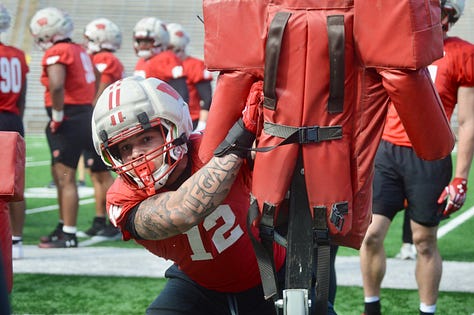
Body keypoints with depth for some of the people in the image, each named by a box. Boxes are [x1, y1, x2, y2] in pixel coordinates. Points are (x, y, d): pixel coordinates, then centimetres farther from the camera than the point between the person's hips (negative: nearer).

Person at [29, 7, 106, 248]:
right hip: (86, 115, 10)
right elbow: (96, 81, 21)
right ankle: (63, 227, 29)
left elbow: (56, 86, -28)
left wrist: (57, 117, -17)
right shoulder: (79, 50, 16)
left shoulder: (56, 53, -12)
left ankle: (69, 236, -2)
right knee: (59, 174, 20)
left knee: (66, 178, -5)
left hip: (69, 120, -10)